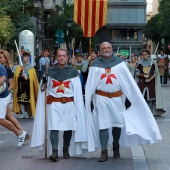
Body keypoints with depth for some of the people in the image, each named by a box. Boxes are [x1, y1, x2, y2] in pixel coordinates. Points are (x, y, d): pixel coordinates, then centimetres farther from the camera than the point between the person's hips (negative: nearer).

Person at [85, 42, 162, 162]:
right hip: (101, 99, -1)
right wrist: (88, 100, 0)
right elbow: (90, 84, 3)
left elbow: (128, 81, 1)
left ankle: (116, 147, 30)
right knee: (103, 125, -2)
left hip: (117, 98, 1)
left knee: (118, 123, 8)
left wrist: (129, 97, -3)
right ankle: (104, 152, 1)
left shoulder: (119, 62, 2)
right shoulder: (96, 64, 1)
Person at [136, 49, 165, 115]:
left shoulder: (153, 62, 0)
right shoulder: (140, 63, 4)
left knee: (149, 98, 1)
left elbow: (156, 73, 0)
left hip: (151, 83, -1)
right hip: (142, 83, 1)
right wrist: (144, 75, -13)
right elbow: (137, 73, 3)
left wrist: (150, 79, -12)